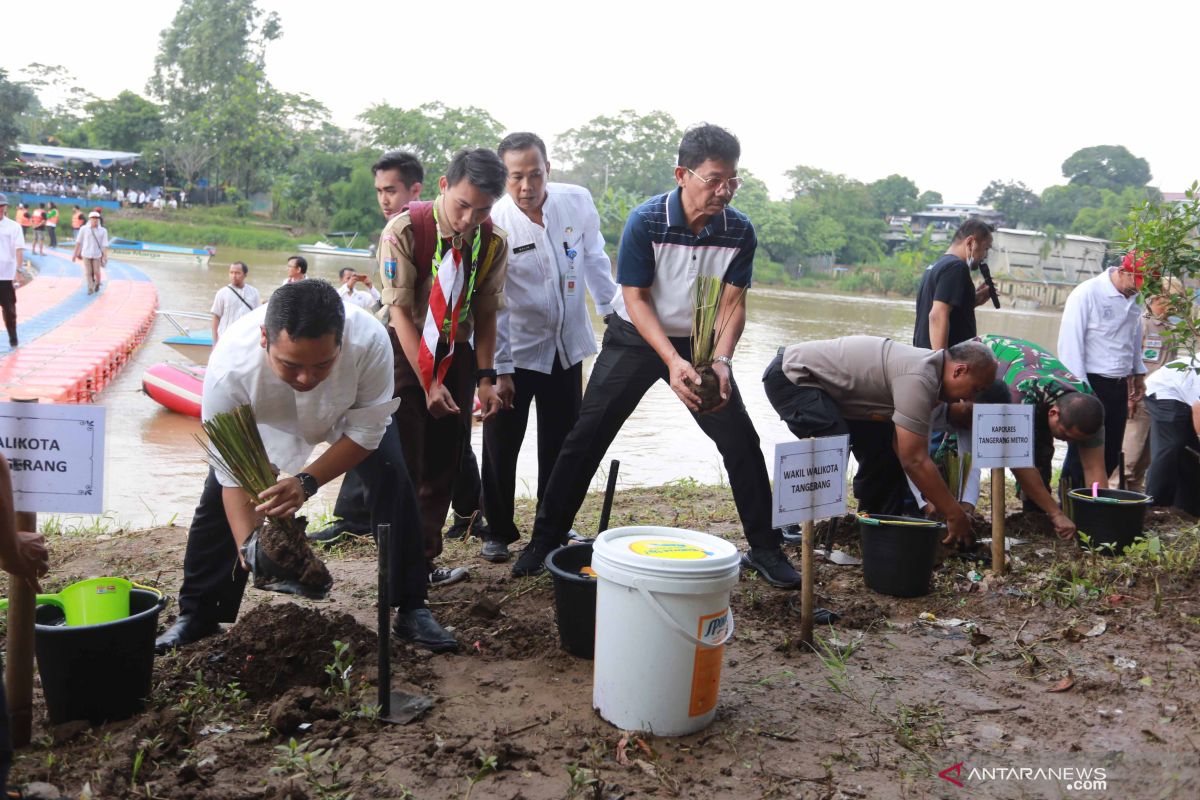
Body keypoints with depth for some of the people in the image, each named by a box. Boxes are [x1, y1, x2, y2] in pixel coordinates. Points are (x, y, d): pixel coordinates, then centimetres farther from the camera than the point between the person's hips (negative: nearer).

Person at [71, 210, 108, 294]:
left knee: (96, 272, 2)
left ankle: (97, 284, 30)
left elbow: (105, 245, -8)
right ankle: (90, 289, 8)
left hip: (97, 255, 0)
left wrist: (105, 257, -15)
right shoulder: (84, 229, -4)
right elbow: (78, 242, 3)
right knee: (89, 273, -1)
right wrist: (75, 254, 5)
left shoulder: (103, 231, -5)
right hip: (86, 254, 0)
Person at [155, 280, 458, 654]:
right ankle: (196, 614, 16)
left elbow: (366, 432, -28)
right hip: (266, 416, 1)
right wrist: (248, 546, -45)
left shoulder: (370, 341, -44)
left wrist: (307, 480, -41)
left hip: (349, 410, 0)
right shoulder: (229, 365, -43)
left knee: (392, 479, -16)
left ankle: (411, 609, 0)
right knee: (218, 495, -7)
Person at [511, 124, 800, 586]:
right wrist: (673, 361, -30)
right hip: (635, 338, -2)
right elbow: (636, 298, -19)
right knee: (586, 436, -4)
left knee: (741, 440, -3)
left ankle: (765, 548, 12)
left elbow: (732, 304, -8)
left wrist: (721, 360, -25)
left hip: (699, 342, 2)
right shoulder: (646, 222, -21)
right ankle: (546, 539, 10)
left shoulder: (740, 231, -13)